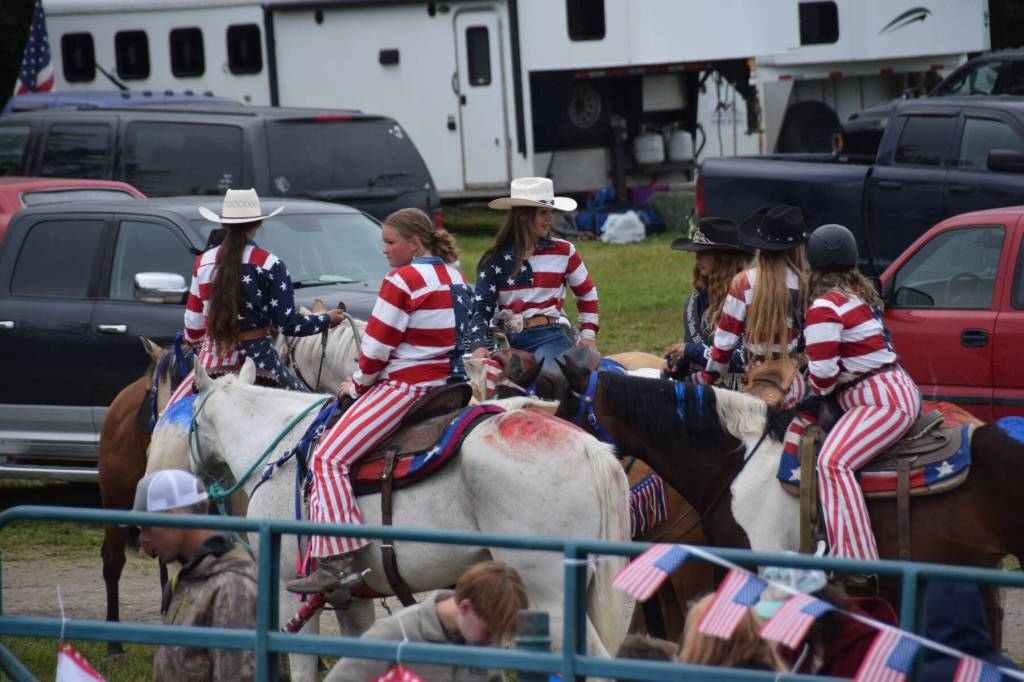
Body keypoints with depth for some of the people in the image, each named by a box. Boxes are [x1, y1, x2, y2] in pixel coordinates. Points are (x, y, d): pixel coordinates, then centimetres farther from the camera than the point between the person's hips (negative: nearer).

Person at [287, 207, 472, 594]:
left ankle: (339, 561, -26)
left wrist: (359, 385, 5)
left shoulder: (403, 281, -13)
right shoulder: (456, 279, 15)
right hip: (446, 384, 10)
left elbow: (377, 349, -13)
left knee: (329, 458, -15)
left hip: (404, 386, -10)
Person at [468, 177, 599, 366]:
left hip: (548, 337, -2)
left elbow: (587, 294, 22)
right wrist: (478, 346, -15)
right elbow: (481, 308, 2)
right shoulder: (495, 260, 6)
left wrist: (588, 334, 14)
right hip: (507, 341, 2)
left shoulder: (563, 251, 7)